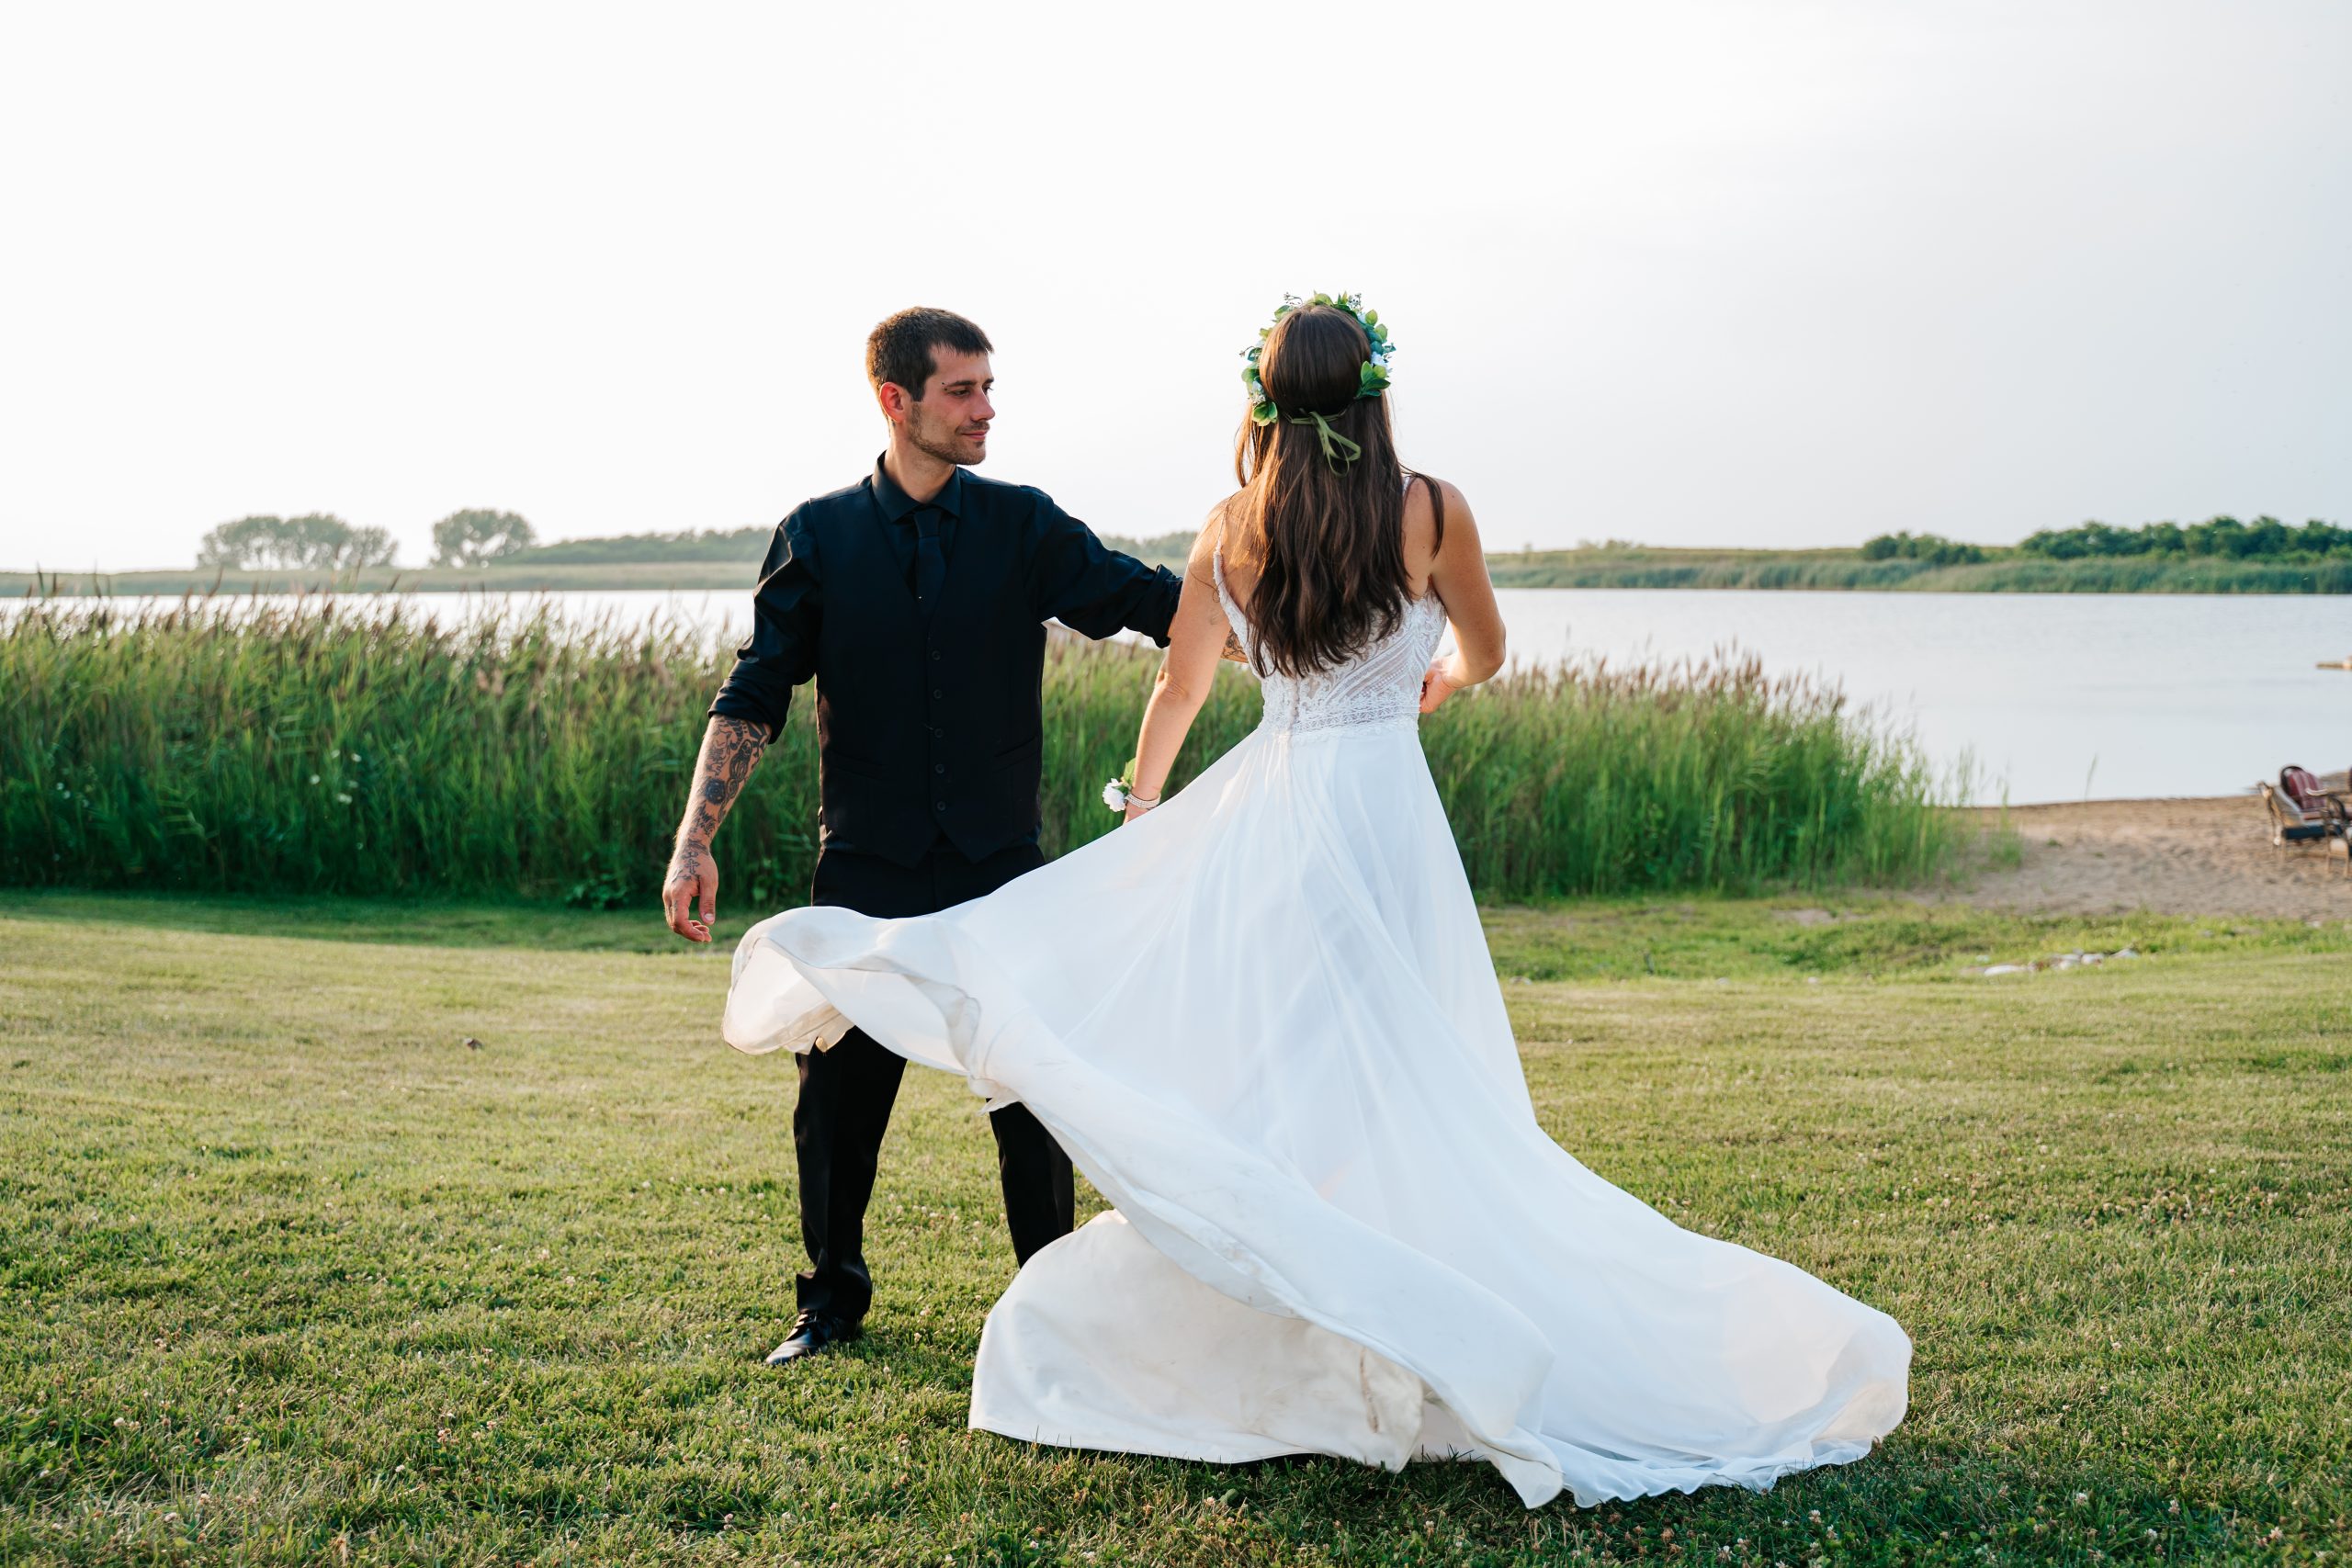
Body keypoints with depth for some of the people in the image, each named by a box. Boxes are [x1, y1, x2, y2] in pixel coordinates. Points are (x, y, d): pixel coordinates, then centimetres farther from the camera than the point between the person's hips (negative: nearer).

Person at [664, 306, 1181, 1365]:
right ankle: (832, 1295, 27)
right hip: (867, 868, 0)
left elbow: (1152, 600, -5)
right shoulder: (818, 537, 2)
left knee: (1031, 1090, 3)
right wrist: (694, 841, -9)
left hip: (1001, 866, 0)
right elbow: (752, 698, 0)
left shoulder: (1023, 526, 3)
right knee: (839, 1090, 6)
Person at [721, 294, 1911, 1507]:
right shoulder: (1432, 512, -3)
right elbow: (1484, 652, 13)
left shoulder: (1232, 527, 4)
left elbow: (1177, 691, 14)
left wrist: (1140, 810, 31)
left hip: (1265, 807, 2)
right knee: (1392, 1093, 4)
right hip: (1383, 804, -2)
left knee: (1248, 1080, 8)